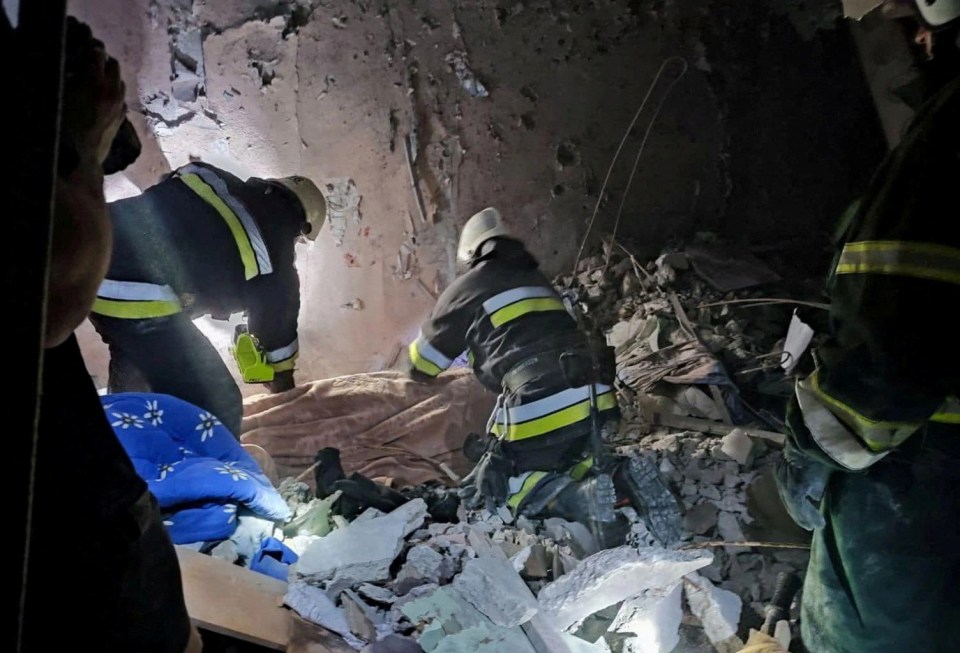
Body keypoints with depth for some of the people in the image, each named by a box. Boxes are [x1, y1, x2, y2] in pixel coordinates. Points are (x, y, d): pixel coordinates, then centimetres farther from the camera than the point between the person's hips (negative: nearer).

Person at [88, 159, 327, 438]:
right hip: (137, 296, -9)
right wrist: (285, 384, 37)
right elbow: (276, 319, 16)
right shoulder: (273, 254, 2)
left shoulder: (209, 177, 19)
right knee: (216, 405, 2)